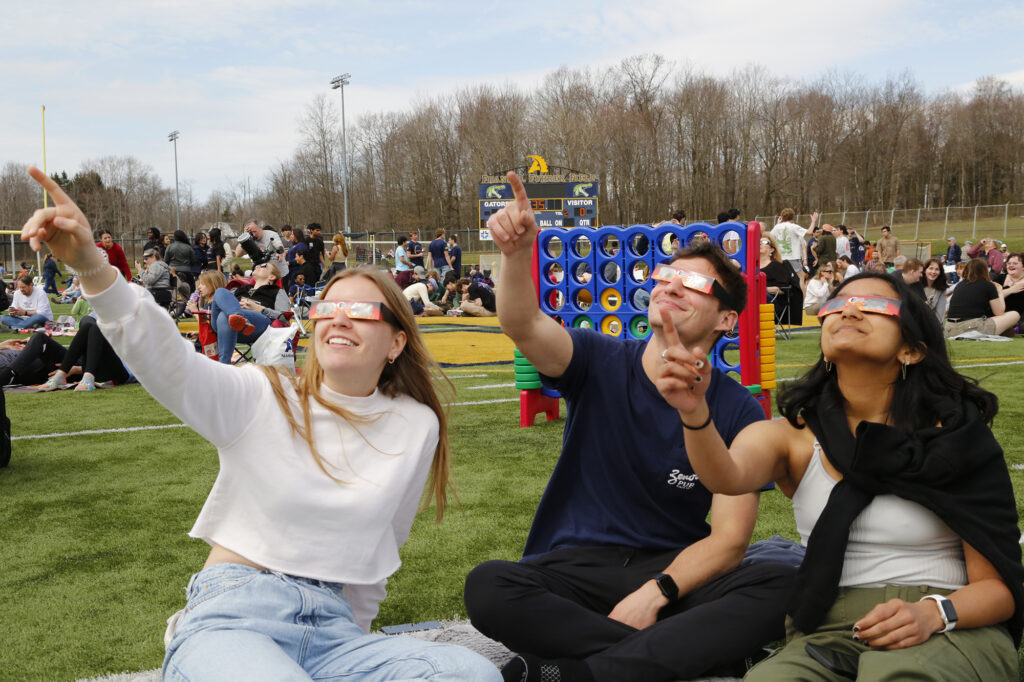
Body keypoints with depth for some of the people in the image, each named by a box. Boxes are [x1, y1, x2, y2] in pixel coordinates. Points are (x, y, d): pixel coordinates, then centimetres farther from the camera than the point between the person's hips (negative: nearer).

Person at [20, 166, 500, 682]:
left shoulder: (417, 427, 7)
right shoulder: (263, 399, 1)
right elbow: (165, 357, -16)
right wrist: (90, 267, -31)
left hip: (334, 627, 4)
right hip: (232, 618, -3)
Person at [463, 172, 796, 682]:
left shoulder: (738, 411, 0)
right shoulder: (601, 364, 1)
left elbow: (729, 538, -5)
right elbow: (523, 325, -20)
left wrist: (656, 593, -21)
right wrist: (516, 253, -40)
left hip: (675, 571, 1)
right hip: (571, 570, 0)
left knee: (777, 585, -29)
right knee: (488, 587, -31)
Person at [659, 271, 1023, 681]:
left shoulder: (953, 436, -2)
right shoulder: (793, 436, 3)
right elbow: (729, 477, -21)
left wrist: (934, 614, -22)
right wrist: (695, 413, -42)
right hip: (827, 634, 2)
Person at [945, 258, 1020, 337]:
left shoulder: (959, 285, 15)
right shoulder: (988, 285, 2)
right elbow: (999, 312, 9)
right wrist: (1000, 293, 25)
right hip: (975, 330, -6)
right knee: (1015, 315, 8)